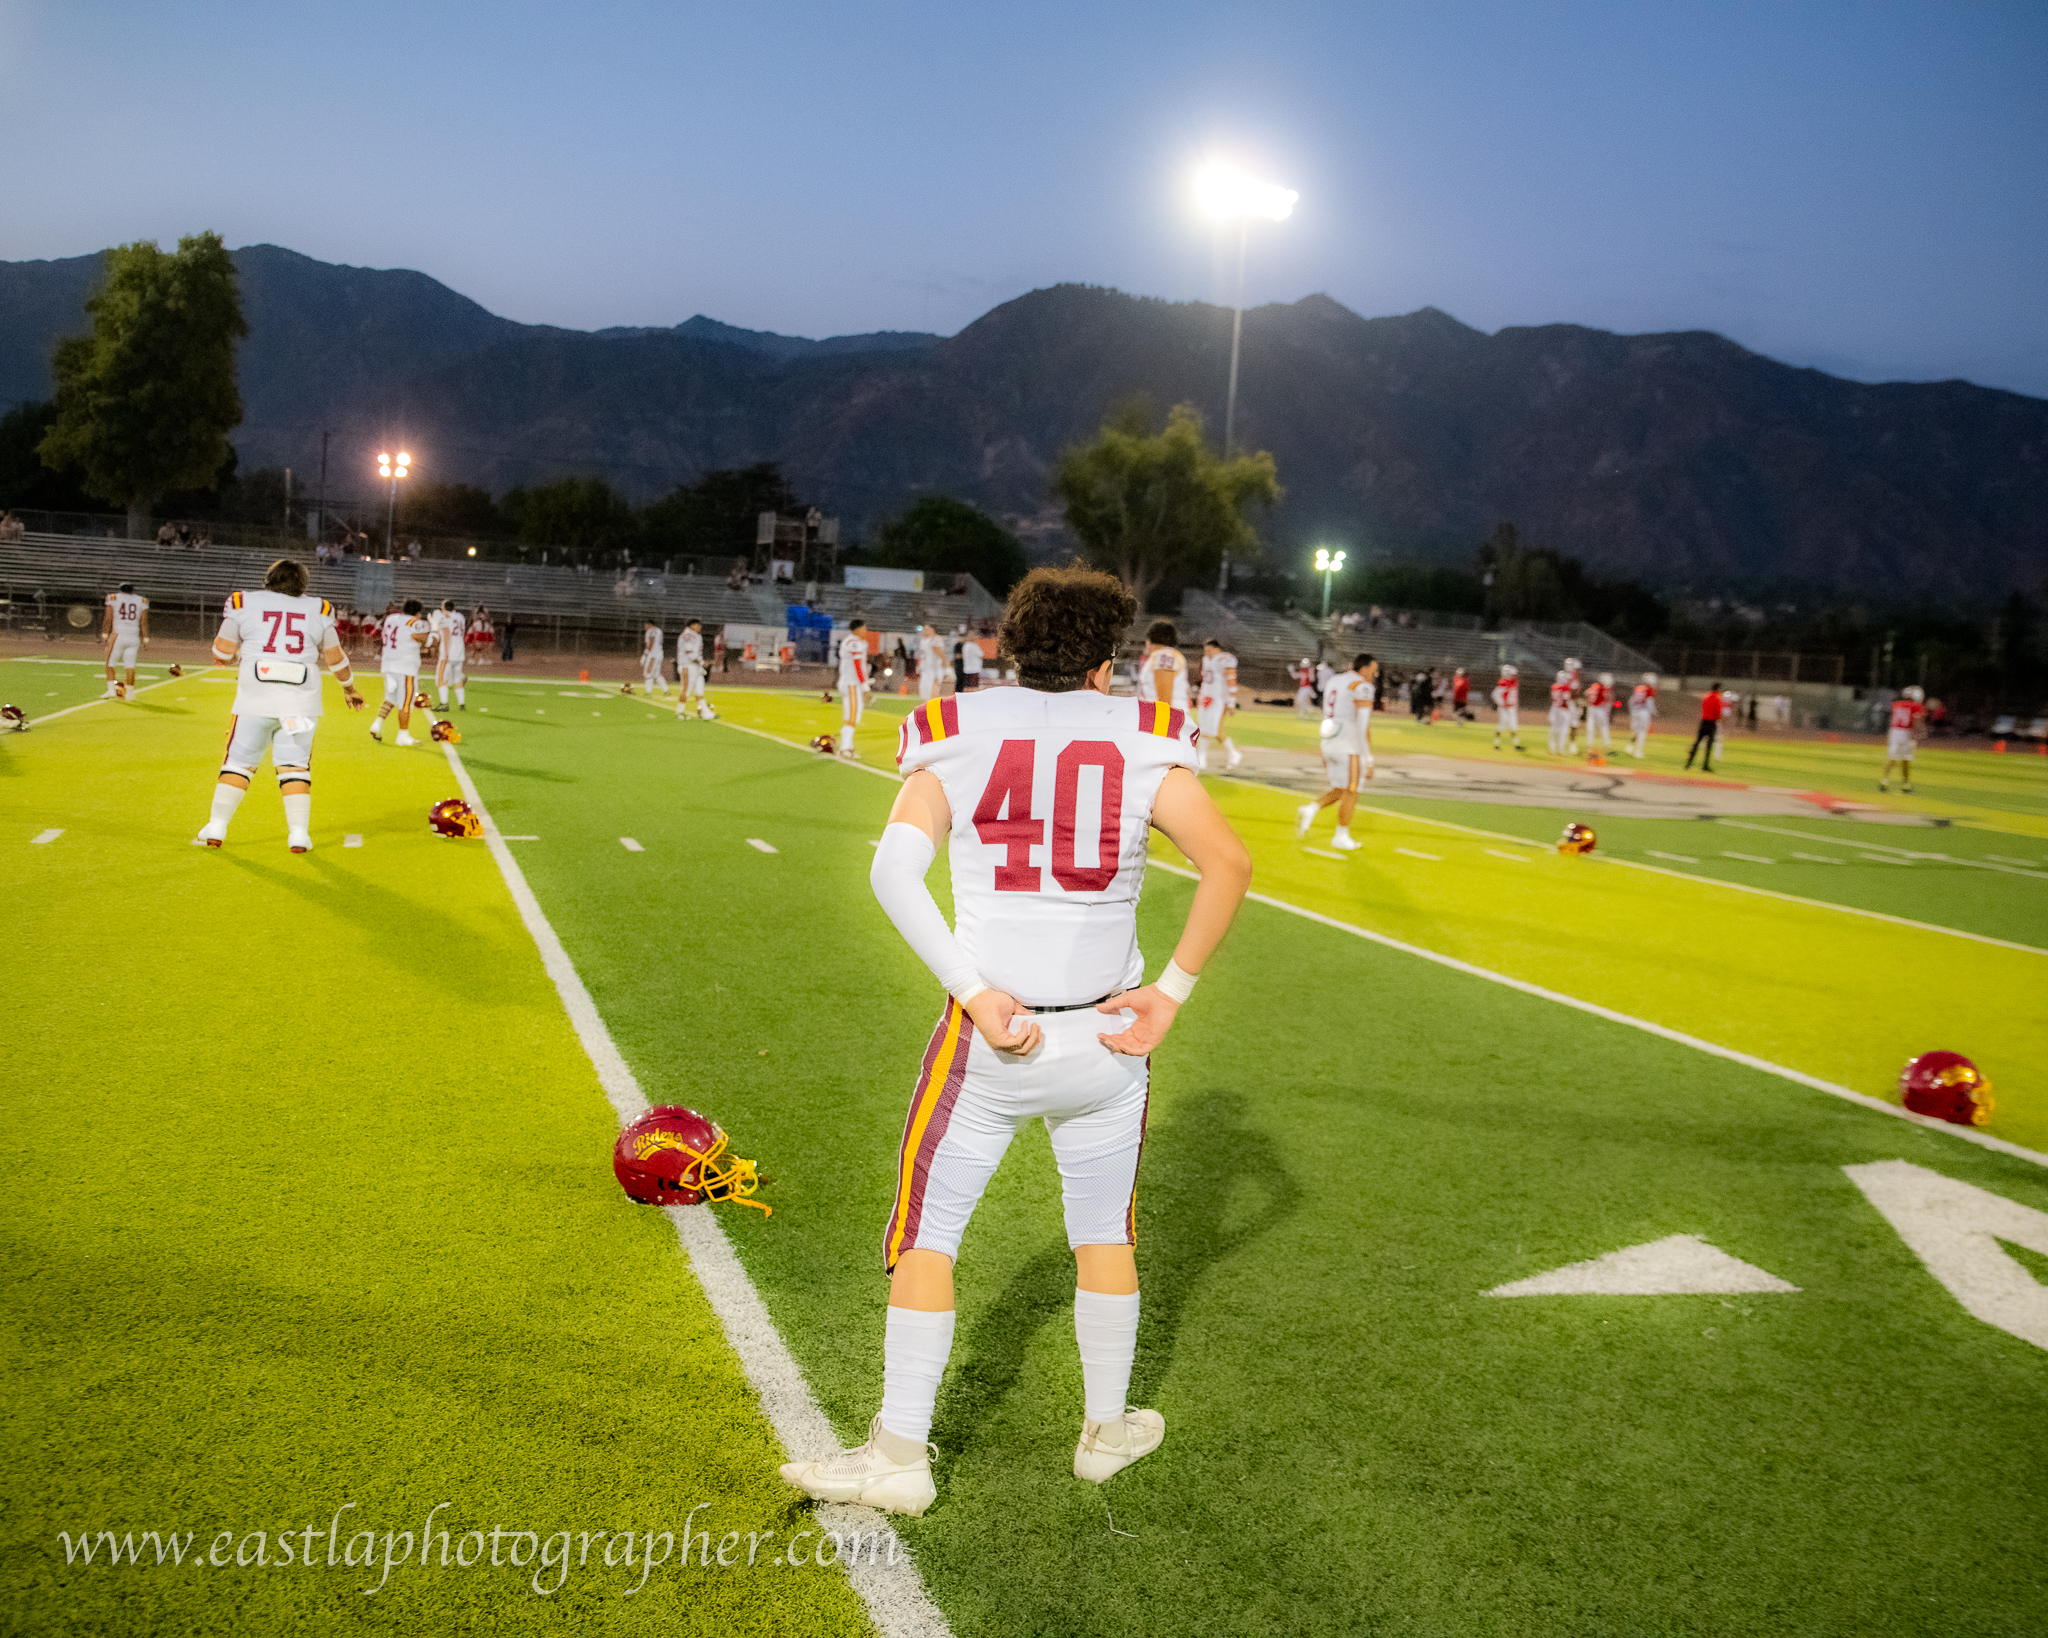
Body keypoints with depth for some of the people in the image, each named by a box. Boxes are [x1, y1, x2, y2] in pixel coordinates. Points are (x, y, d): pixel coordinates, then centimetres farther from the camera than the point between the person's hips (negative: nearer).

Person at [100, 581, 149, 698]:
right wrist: (145, 639, 9)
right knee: (130, 665, 5)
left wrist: (105, 635, 6)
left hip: (117, 636, -2)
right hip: (133, 638, 2)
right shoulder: (141, 601, 5)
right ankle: (129, 692, 8)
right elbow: (144, 622, 6)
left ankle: (111, 690, 3)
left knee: (111, 663, 9)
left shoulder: (114, 598, 0)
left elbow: (108, 619, 0)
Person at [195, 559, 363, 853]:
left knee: (238, 761, 8)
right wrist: (349, 688, 30)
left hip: (256, 699, -1)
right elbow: (335, 658, 14)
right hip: (300, 702, 1)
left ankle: (216, 828, 10)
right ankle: (299, 833, 1)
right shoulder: (317, 611, 7)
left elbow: (222, 654, 4)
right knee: (294, 766, 5)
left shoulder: (244, 605, 3)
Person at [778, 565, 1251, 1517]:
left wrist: (973, 991, -14)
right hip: (1107, 1037, 2)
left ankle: (900, 1457, 16)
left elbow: (894, 870, -16)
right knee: (1104, 1233, 20)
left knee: (928, 1235, 11)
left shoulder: (956, 734, -3)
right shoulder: (1140, 736, -1)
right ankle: (1106, 1431, 35)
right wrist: (1171, 993, -3)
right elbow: (1228, 864, -8)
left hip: (990, 1039, -2)